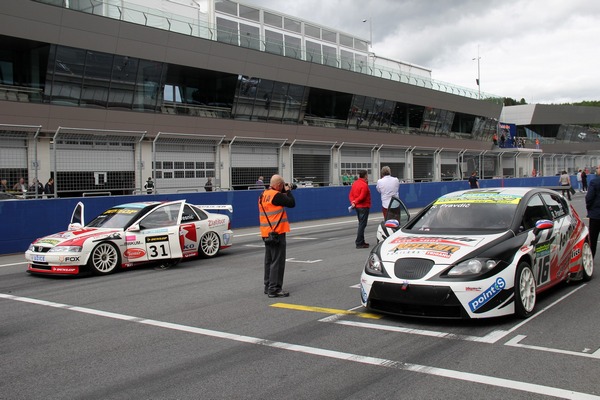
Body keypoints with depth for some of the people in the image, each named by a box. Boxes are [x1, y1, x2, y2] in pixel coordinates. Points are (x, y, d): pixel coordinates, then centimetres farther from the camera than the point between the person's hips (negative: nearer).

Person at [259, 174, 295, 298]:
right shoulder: (276, 195, -17)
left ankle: (268, 286, 22)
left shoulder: (264, 194, 10)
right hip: (277, 232, -9)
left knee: (269, 260, 16)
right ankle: (274, 289, -7)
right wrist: (288, 191, 0)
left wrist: (285, 192, 11)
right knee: (278, 261, -6)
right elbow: (291, 203, -14)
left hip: (267, 233, 9)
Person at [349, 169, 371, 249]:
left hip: (357, 206, 9)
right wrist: (355, 202, -12)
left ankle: (361, 241, 23)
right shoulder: (364, 185, -17)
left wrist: (352, 202, -6)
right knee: (362, 225, -5)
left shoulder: (355, 183, 10)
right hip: (363, 206, -9)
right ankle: (359, 243, -6)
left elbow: (350, 194, 7)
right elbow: (362, 197, -23)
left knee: (361, 224, 17)